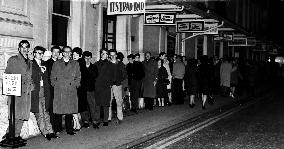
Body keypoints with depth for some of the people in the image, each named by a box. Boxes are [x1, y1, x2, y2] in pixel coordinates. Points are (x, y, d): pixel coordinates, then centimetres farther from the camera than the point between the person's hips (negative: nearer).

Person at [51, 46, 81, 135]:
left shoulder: (75, 64, 14)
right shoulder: (56, 64, 13)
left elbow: (78, 77, 13)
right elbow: (53, 77, 11)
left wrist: (75, 84, 0)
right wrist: (55, 85, -1)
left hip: (71, 91, 1)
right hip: (59, 90, -1)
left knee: (70, 111, -1)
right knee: (58, 110, -4)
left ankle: (69, 129, 6)